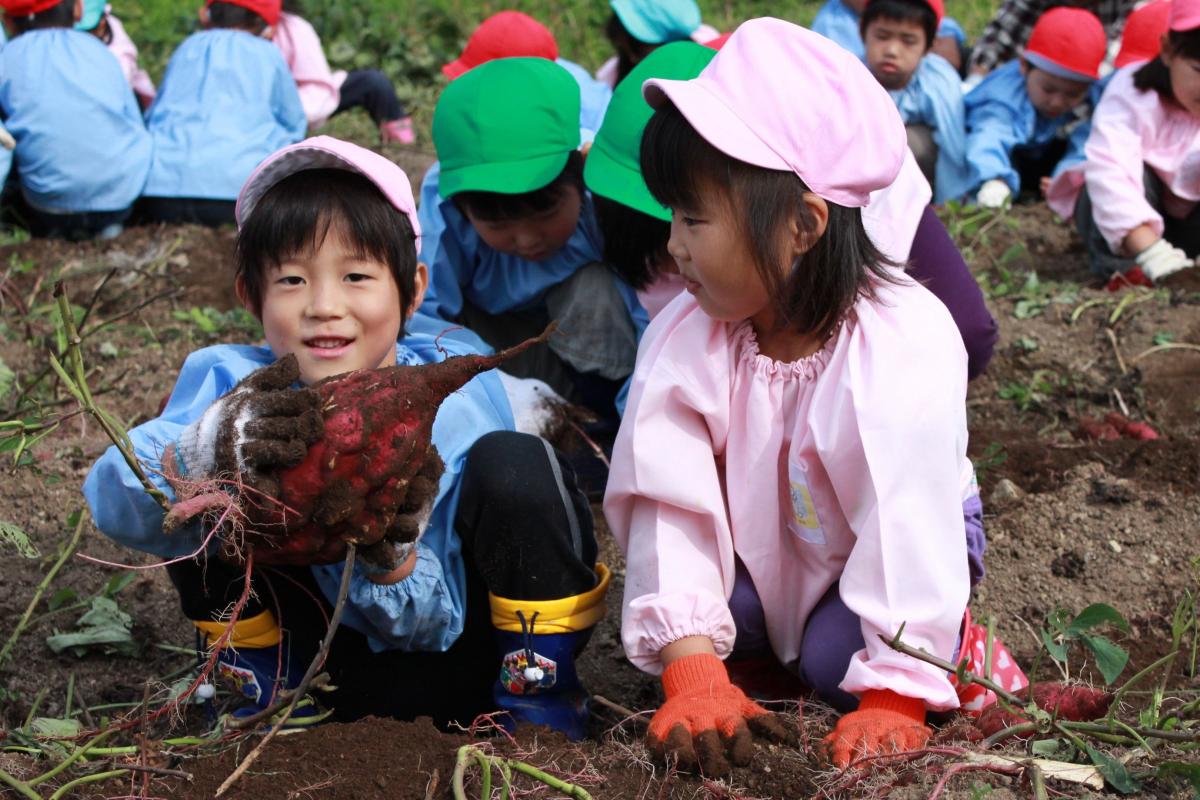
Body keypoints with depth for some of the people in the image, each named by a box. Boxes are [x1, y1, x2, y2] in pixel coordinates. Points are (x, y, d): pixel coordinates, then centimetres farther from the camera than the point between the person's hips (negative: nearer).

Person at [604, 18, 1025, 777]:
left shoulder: (900, 345, -34)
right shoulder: (684, 339, -22)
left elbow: (908, 523, -33)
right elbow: (672, 506, -27)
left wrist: (892, 701, -35)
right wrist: (695, 674, -37)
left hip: (897, 544, -3)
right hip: (762, 546, 3)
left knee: (836, 657, -26)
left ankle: (945, 633, 4)